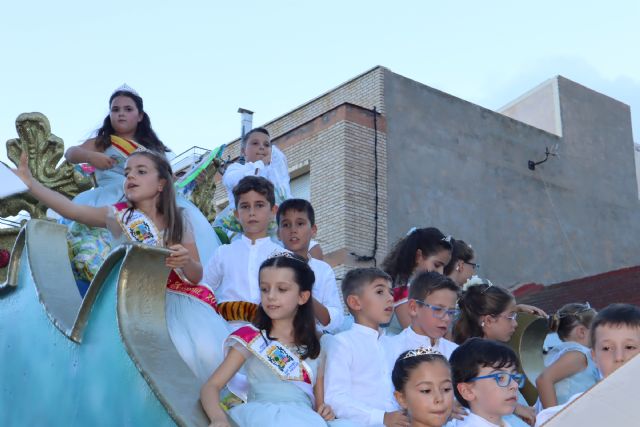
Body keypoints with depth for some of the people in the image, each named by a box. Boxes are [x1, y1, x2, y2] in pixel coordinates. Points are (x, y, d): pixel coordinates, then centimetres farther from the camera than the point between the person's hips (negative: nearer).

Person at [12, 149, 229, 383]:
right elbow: (70, 209, -10)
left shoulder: (179, 224, 7)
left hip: (180, 298, 2)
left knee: (207, 353, -23)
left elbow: (196, 277, 6)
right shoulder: (119, 215, 4)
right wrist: (30, 183, -20)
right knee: (179, 355, -27)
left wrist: (186, 261, -17)